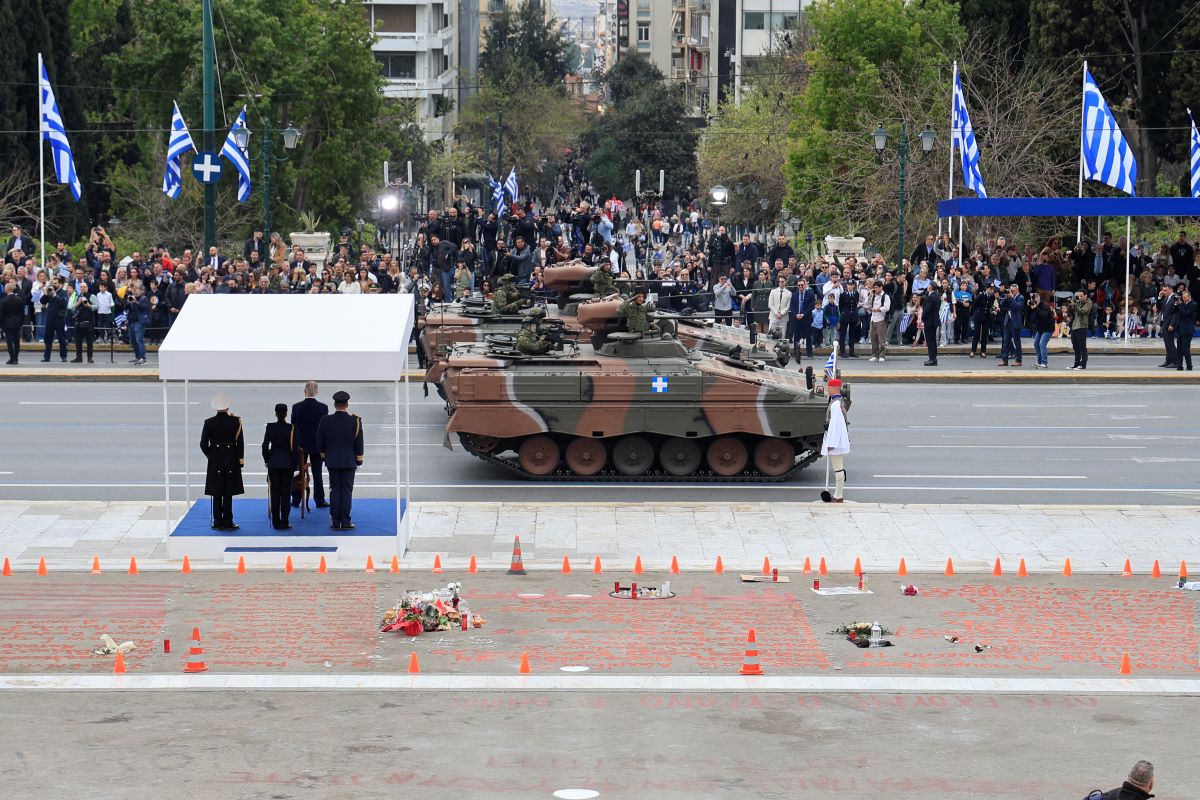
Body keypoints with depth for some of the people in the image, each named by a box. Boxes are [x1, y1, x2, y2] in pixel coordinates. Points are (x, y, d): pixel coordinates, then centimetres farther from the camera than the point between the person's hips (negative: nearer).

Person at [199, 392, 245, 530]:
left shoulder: (209, 423, -6)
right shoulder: (235, 421, -7)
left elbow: (203, 444, -3)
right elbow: (240, 442, -4)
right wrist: (241, 460, 6)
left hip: (215, 462, 1)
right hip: (231, 462, 0)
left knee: (217, 494, 6)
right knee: (228, 493, 4)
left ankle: (218, 522, 6)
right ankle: (227, 522, 4)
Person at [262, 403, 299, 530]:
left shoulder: (270, 427, -5)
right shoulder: (291, 428, -9)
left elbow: (265, 446, -5)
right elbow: (295, 447, -7)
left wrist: (267, 460, 9)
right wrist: (296, 464, 1)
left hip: (273, 464, 1)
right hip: (288, 464, -1)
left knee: (274, 493, 6)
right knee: (285, 493, 3)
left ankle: (276, 522, 6)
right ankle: (284, 522, 2)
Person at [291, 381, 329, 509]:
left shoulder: (297, 407, -8)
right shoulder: (323, 407, -9)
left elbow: (293, 427, -3)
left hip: (300, 445, 0)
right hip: (317, 445, 0)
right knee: (317, 474, 5)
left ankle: (296, 501, 11)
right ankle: (319, 501, 7)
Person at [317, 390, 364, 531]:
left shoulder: (325, 421, -5)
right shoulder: (355, 421, -9)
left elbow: (320, 443, 3)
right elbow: (359, 444, -4)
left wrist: (324, 457, 17)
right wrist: (359, 461, 7)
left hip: (332, 461, 2)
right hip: (349, 461, -2)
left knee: (334, 491, 8)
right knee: (347, 491, 2)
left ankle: (335, 522, 7)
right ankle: (345, 522, 1)